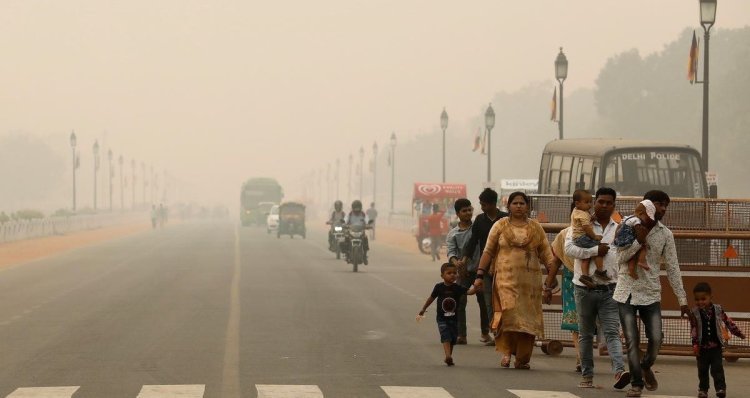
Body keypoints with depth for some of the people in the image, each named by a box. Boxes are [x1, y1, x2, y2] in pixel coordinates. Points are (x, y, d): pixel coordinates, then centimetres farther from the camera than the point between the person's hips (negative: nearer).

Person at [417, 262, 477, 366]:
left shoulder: (457, 288, -3)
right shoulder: (439, 287, -4)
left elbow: (469, 291, -16)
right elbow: (431, 298, 9)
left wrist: (475, 287, -38)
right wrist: (423, 310, 18)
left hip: (454, 318, 3)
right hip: (442, 318, -2)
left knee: (453, 338, 9)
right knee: (446, 336, -18)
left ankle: (449, 358, 24)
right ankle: (448, 356, -31)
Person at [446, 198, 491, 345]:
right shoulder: (453, 234, 4)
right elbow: (451, 251, -8)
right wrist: (455, 262, -29)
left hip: (479, 270, 0)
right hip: (463, 272, 0)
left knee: (483, 301, 3)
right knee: (460, 302, -9)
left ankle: (485, 333, 15)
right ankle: (461, 335, -8)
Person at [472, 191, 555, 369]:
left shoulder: (536, 228, 10)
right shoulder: (500, 226, 6)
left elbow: (546, 254, 9)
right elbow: (488, 252, 6)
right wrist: (480, 275, -1)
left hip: (530, 280, 2)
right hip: (506, 279, -2)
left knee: (527, 319, 0)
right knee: (508, 313, -18)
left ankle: (522, 359, 8)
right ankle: (506, 351, -6)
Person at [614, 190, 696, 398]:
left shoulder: (665, 234, 2)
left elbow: (672, 268, 3)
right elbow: (621, 258, -10)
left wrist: (682, 301, 0)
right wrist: (639, 241, -23)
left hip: (651, 295, 2)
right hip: (626, 293, -2)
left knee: (656, 339, -6)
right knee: (632, 341, -4)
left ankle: (646, 367, 25)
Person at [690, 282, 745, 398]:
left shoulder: (718, 310, -3)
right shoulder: (695, 312, -7)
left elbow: (728, 322, 8)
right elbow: (693, 329, -10)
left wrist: (739, 333, 14)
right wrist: (695, 344, -19)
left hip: (716, 346, 0)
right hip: (702, 347, 0)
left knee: (717, 368, -5)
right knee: (702, 370, 9)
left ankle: (721, 388, -4)